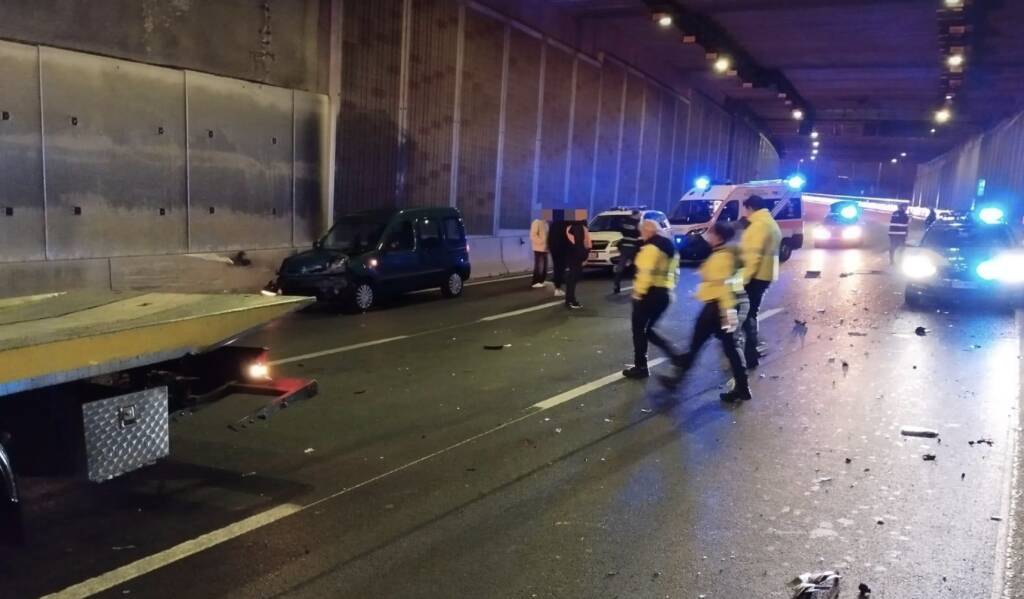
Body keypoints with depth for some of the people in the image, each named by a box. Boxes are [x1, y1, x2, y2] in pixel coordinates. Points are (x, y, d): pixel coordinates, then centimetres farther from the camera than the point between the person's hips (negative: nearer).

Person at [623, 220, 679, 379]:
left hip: (650, 293, -9)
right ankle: (675, 356, 9)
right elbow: (674, 272, 17)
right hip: (664, 293, 9)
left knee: (639, 330, 4)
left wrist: (638, 292, -19)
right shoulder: (670, 248, 15)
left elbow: (646, 273, -24)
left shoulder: (651, 248, -15)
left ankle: (641, 367, 8)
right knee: (647, 329, 19)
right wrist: (668, 289, 19)